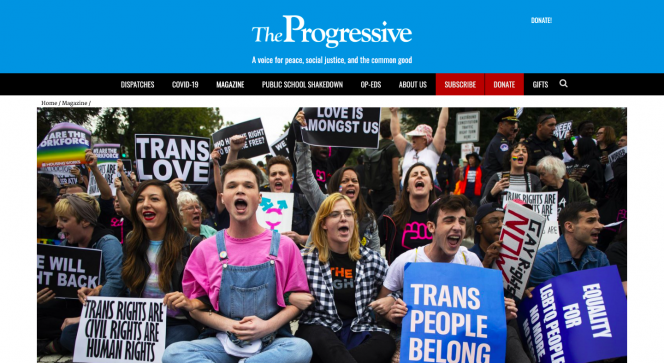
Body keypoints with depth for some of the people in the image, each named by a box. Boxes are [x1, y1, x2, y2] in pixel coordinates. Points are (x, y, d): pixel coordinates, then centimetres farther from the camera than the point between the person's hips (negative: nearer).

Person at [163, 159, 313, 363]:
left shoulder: (284, 246, 2)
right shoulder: (206, 249, 5)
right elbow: (196, 306, 7)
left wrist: (268, 326, -13)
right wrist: (228, 325, -12)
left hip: (272, 342, 0)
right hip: (222, 342, 1)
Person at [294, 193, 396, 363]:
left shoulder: (372, 259, 10)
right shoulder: (306, 259, 5)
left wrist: (390, 301, -6)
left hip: (359, 329, 4)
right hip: (320, 328, -3)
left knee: (386, 343, -31)